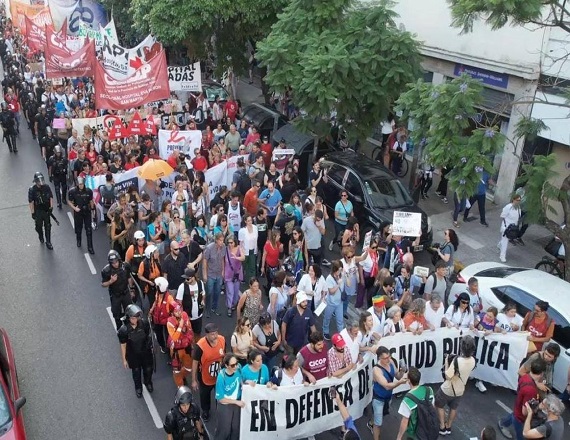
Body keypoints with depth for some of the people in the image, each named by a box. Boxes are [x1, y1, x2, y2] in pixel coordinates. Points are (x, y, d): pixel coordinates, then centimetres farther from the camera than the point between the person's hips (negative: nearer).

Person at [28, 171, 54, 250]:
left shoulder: (47, 187, -8)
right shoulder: (32, 190, -16)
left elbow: (51, 197, 3)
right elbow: (31, 202, -12)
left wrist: (51, 207, 0)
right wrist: (33, 213, -11)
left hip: (46, 210, 2)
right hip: (38, 211, -1)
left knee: (48, 226, 7)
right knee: (39, 226, 16)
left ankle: (48, 242, 18)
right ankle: (41, 237, 44)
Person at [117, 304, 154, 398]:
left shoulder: (144, 323, -25)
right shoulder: (124, 330, -29)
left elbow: (148, 335, -5)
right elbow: (123, 345, -14)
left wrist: (151, 347, 8)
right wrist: (124, 360, -4)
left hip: (146, 352, 2)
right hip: (133, 355, -2)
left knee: (148, 369, 22)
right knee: (136, 372, 21)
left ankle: (148, 383, 54)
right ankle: (138, 388, 50)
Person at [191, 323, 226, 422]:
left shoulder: (222, 339, -20)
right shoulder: (200, 346, -32)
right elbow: (195, 363, -19)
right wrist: (194, 380, -11)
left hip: (220, 375, 3)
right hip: (205, 377, -2)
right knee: (205, 395, 25)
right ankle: (205, 411, 54)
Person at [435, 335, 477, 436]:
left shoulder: (457, 360, -36)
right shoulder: (473, 361, -16)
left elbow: (448, 376, -29)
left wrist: (446, 362, -20)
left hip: (448, 389, -5)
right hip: (460, 390, 5)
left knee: (439, 405, 23)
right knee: (453, 408, 28)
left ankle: (442, 427, 28)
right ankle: (448, 427, 43)